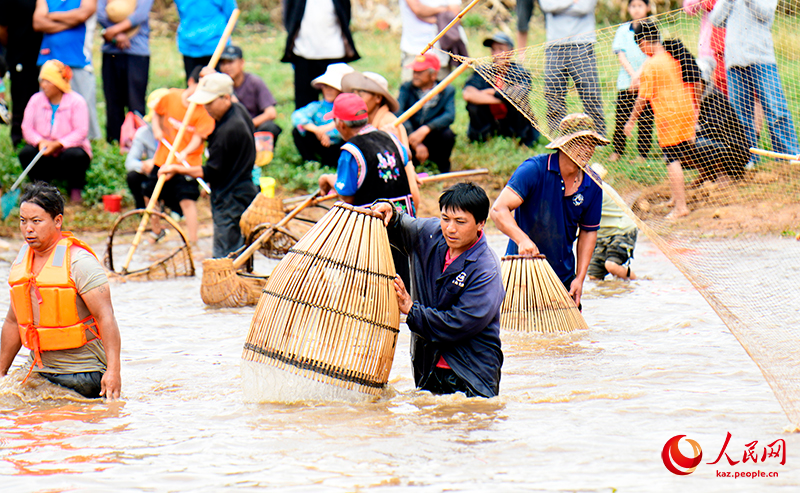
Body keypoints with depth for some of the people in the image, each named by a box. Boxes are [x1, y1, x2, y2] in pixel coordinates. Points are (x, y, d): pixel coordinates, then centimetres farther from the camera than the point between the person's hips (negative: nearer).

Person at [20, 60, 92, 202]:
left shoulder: (76, 101, -9)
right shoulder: (36, 100, 2)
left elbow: (81, 132, -17)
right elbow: (27, 128, -3)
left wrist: (58, 144, -29)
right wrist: (40, 141, -24)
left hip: (67, 148, -3)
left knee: (74, 156, -37)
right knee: (26, 153, -27)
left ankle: (75, 190, -5)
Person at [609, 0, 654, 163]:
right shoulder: (623, 30, 10)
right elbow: (621, 55, 2)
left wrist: (640, 76, -14)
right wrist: (633, 75, -12)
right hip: (626, 81, 1)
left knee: (645, 119, -2)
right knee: (621, 117, -1)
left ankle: (642, 153, 4)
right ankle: (617, 151, 8)